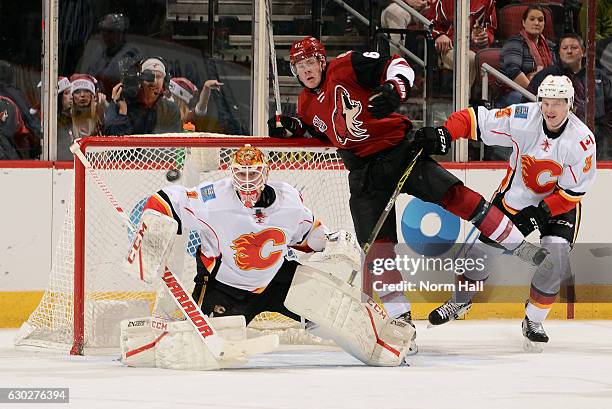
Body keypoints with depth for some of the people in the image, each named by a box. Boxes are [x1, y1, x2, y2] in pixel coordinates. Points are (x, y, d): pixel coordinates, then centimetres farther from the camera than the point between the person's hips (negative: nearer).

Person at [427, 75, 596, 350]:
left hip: (560, 203, -1)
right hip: (516, 195, 1)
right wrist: (445, 133, -35)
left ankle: (533, 321, 0)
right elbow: (474, 119, -19)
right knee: (486, 246, -2)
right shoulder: (522, 118, -23)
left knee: (556, 256, -19)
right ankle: (460, 301, 26)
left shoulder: (582, 139, -23)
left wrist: (542, 212, -25)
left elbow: (574, 191, -19)